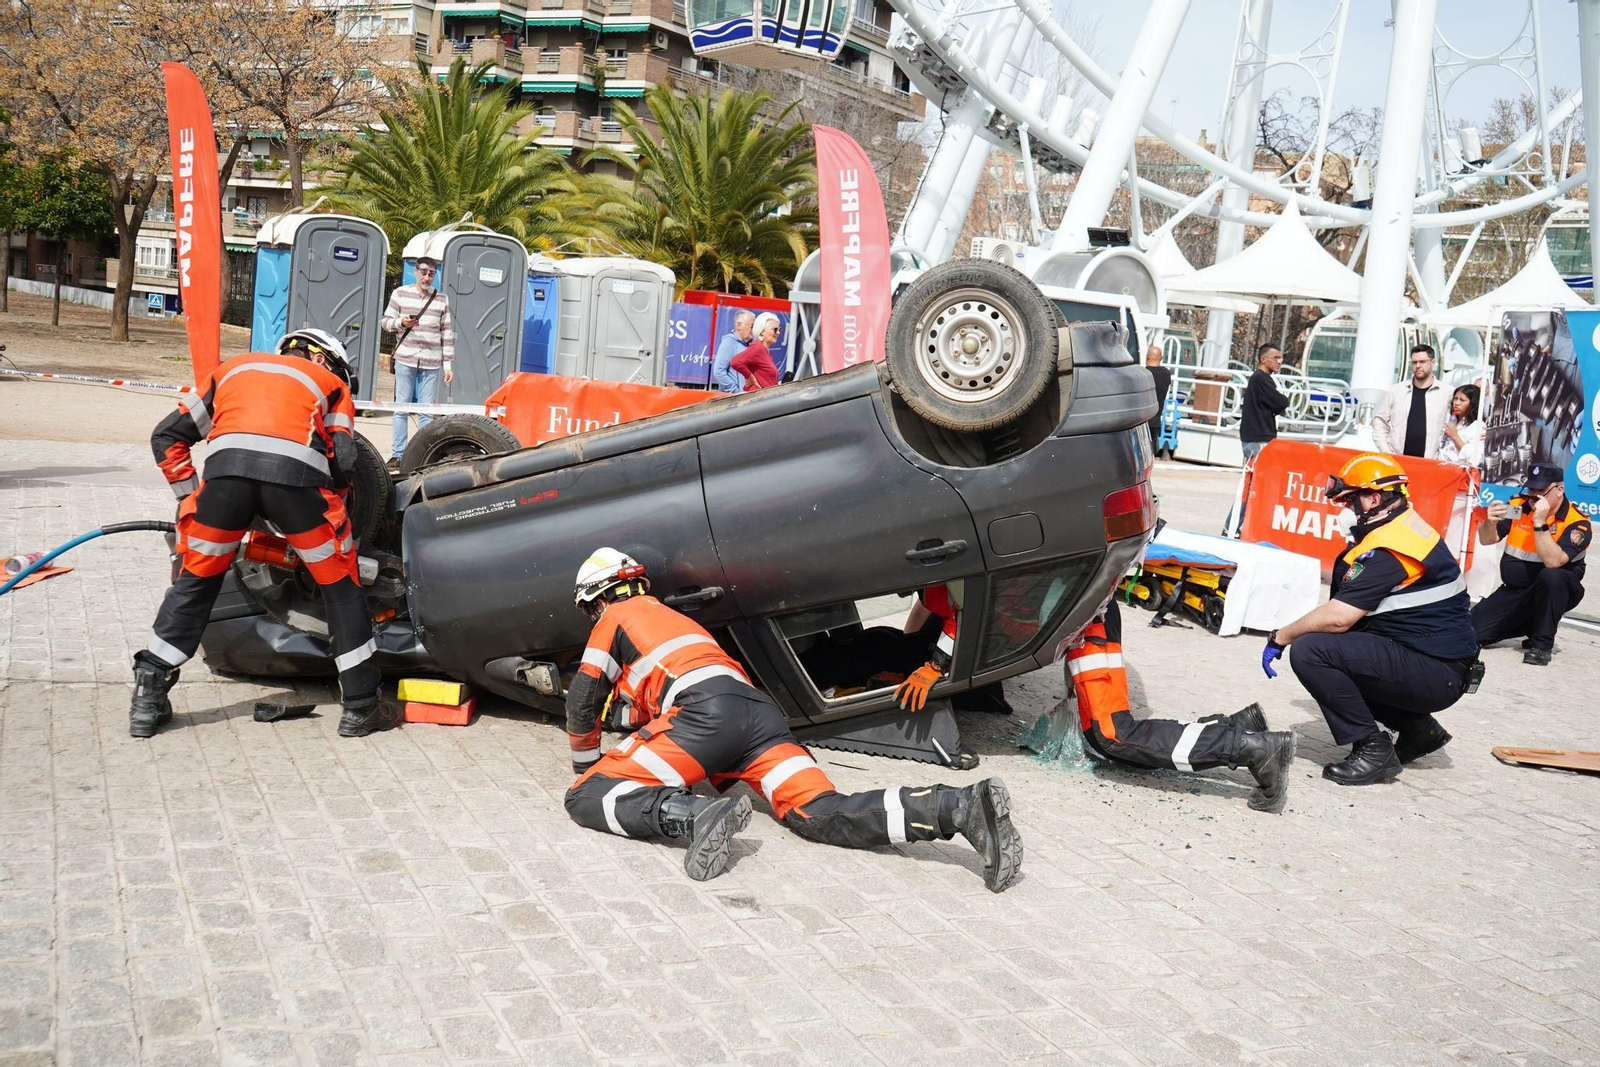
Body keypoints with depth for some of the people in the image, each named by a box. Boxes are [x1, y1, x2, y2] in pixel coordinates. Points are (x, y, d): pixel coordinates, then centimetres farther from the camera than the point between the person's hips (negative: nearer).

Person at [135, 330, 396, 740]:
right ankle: (360, 705, 17)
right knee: (340, 586, 14)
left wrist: (188, 495, 32)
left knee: (195, 582, 20)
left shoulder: (234, 367, 38)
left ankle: (148, 699, 19)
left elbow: (166, 436, 31)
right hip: (297, 471, -2)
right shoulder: (330, 382, 31)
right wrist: (324, 507, 32)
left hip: (225, 465, 2)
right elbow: (343, 464, 16)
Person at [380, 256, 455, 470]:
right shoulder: (400, 294, 6)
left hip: (431, 364, 0)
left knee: (427, 411, 1)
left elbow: (448, 334, 9)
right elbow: (386, 321, 10)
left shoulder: (442, 300, 8)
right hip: (405, 360, 0)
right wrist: (401, 322, -13)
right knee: (401, 408, 1)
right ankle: (397, 454, 6)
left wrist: (448, 364, 5)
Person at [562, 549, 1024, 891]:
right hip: (759, 710, 7)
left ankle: (692, 816, -35)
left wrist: (586, 763, 33)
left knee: (586, 796, -5)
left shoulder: (617, 617, 22)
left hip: (706, 713, -7)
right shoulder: (670, 616, 42)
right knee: (822, 814, -12)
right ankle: (960, 806, -34)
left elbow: (583, 703, 20)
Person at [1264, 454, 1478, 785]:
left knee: (1309, 652, -20)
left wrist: (1280, 637, -9)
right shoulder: (1408, 528, 12)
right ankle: (1419, 729, 21)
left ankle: (1373, 749, -10)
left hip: (1436, 676, -10)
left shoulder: (1388, 548, -19)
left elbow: (1337, 618, -23)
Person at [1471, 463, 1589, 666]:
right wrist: (1491, 523, -18)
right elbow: (1486, 540, 4)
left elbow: (1553, 561, -29)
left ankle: (1542, 644, -20)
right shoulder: (1519, 506, -3)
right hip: (1513, 592, 4)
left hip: (1552, 593, -4)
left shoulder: (1577, 523, -15)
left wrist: (1540, 523, -32)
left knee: (1551, 576, -39)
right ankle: (1530, 626, 16)